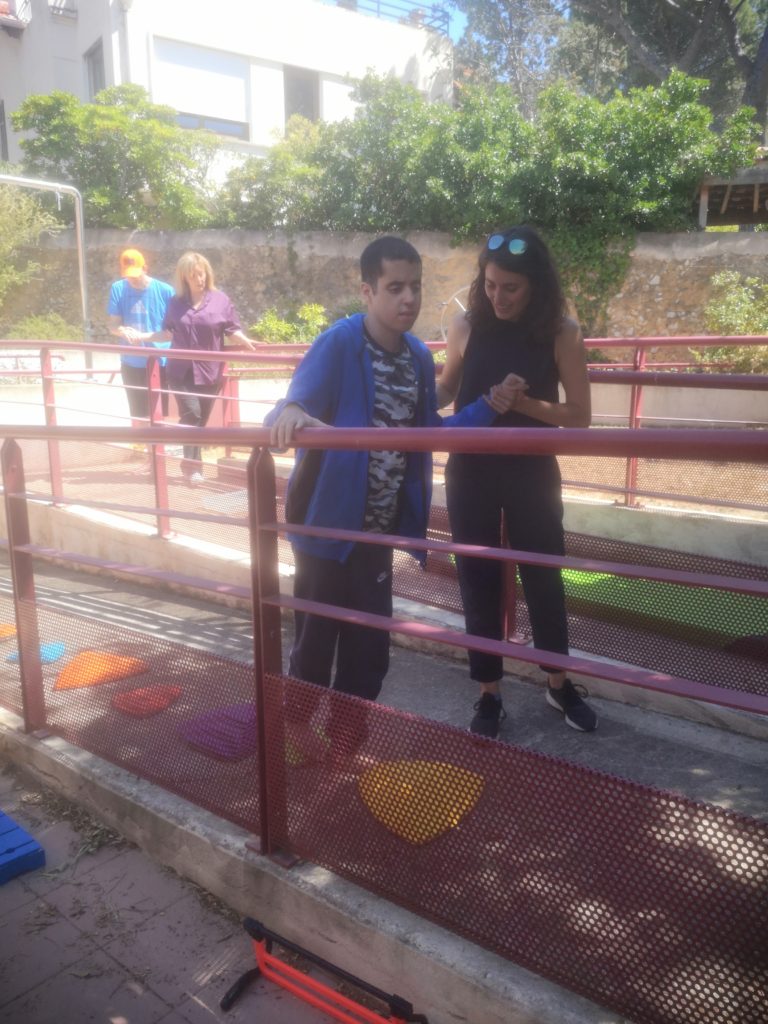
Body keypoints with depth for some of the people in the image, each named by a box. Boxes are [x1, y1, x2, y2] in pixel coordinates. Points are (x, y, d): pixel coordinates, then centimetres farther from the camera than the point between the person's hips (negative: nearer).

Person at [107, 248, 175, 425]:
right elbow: (113, 325, 0)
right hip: (132, 365, 3)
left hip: (162, 363, -2)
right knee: (138, 416, 14)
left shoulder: (165, 290, -8)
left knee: (164, 415, 2)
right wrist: (123, 330, -24)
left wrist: (146, 336, -19)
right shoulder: (118, 289, -1)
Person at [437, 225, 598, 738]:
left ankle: (558, 684, 34)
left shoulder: (561, 333, -10)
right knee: (478, 579, 8)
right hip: (471, 473, 1)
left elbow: (580, 416, -9)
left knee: (543, 577, 11)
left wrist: (524, 403, -24)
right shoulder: (467, 326, -5)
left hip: (531, 474, -1)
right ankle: (490, 694, 25)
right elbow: (444, 391, 10)